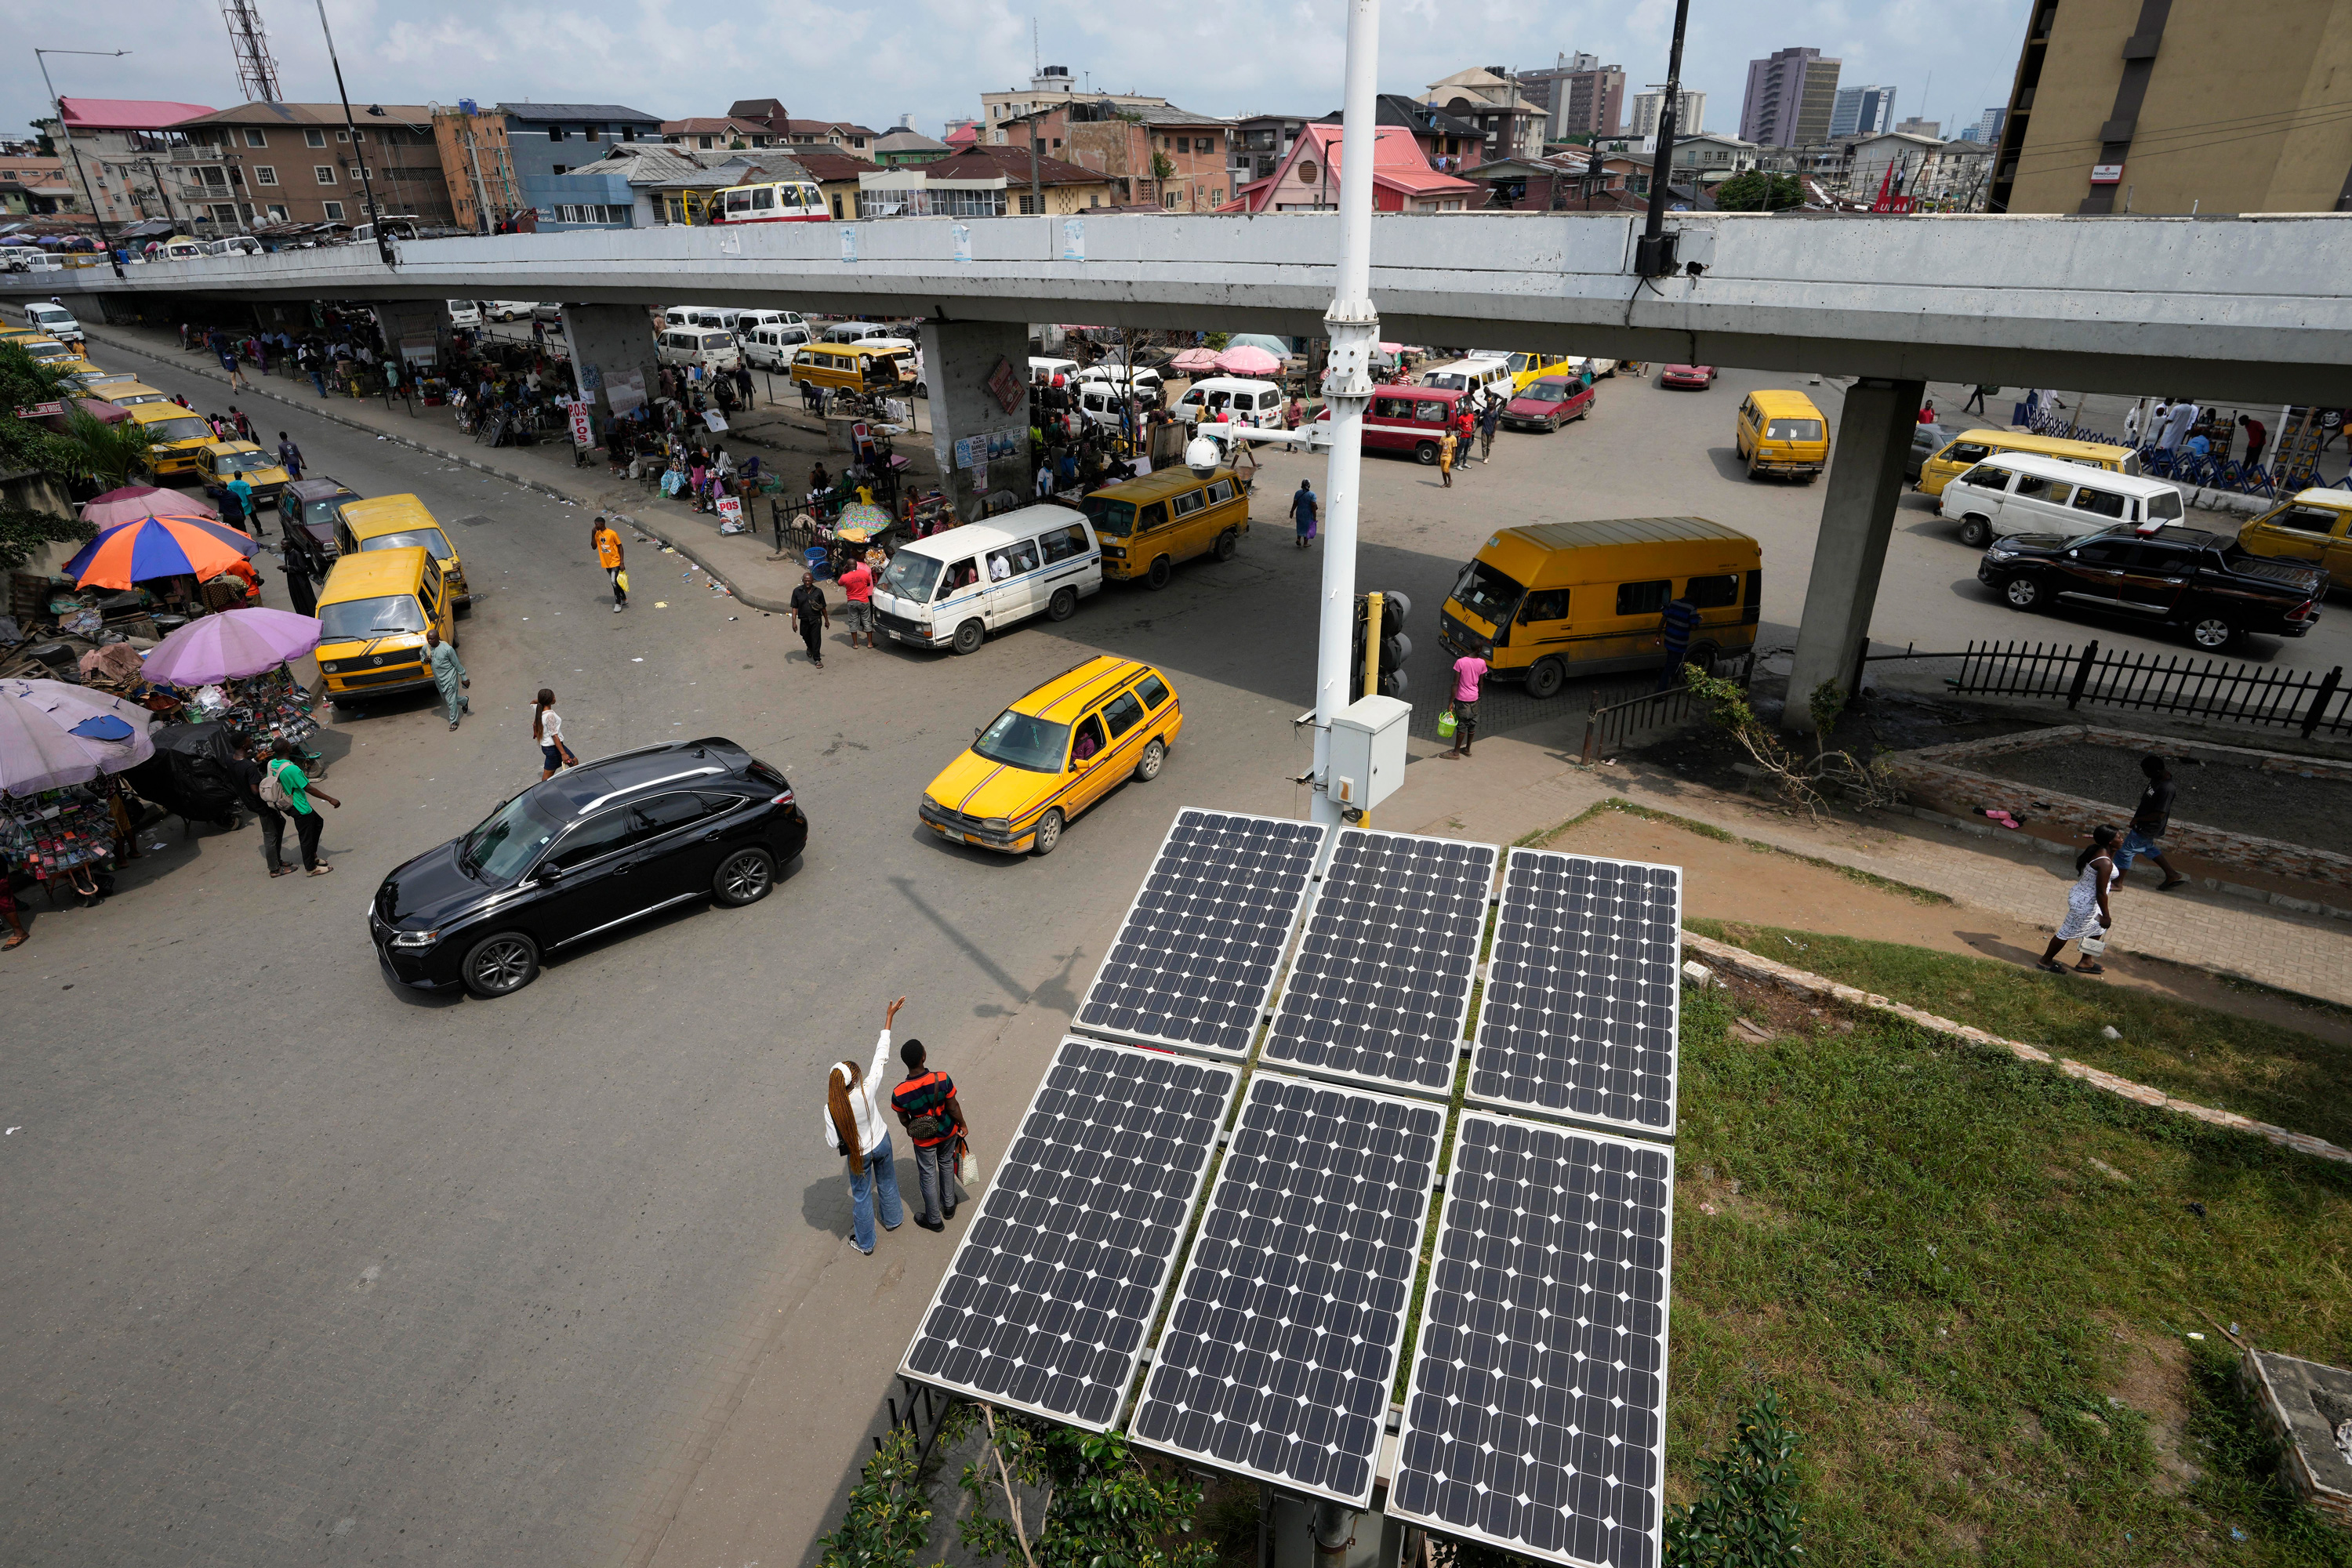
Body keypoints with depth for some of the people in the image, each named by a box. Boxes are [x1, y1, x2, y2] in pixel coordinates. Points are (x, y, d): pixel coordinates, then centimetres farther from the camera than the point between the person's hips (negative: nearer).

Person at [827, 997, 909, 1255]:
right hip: (881, 1143, 2)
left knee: (861, 1196, 21)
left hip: (858, 1154, -1)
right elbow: (881, 1056, -26)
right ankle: (893, 1220, 54)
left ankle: (865, 1243, 40)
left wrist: (844, 1149, 5)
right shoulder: (867, 1089, -33)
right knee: (887, 1182, 29)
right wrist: (889, 1018, -21)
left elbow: (834, 1141, -20)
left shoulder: (831, 1109, -32)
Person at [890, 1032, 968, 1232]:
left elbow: (903, 1120, -11)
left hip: (924, 1139, -1)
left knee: (928, 1176, 22)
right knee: (946, 1164, 30)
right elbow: (953, 1108, -17)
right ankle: (949, 1205, 51)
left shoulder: (899, 1093, -30)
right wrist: (962, 1125, 3)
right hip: (948, 1132, 1)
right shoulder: (943, 1080, -31)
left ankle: (934, 1219, 40)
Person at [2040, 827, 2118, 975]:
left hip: (2079, 895, 10)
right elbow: (2101, 893, -24)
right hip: (2085, 904, -10)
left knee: (2098, 927, 26)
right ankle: (2046, 960, 27)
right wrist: (2106, 915, -17)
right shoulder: (2105, 863, -29)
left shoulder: (2096, 850, -3)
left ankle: (2085, 962, 39)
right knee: (2067, 932, 9)